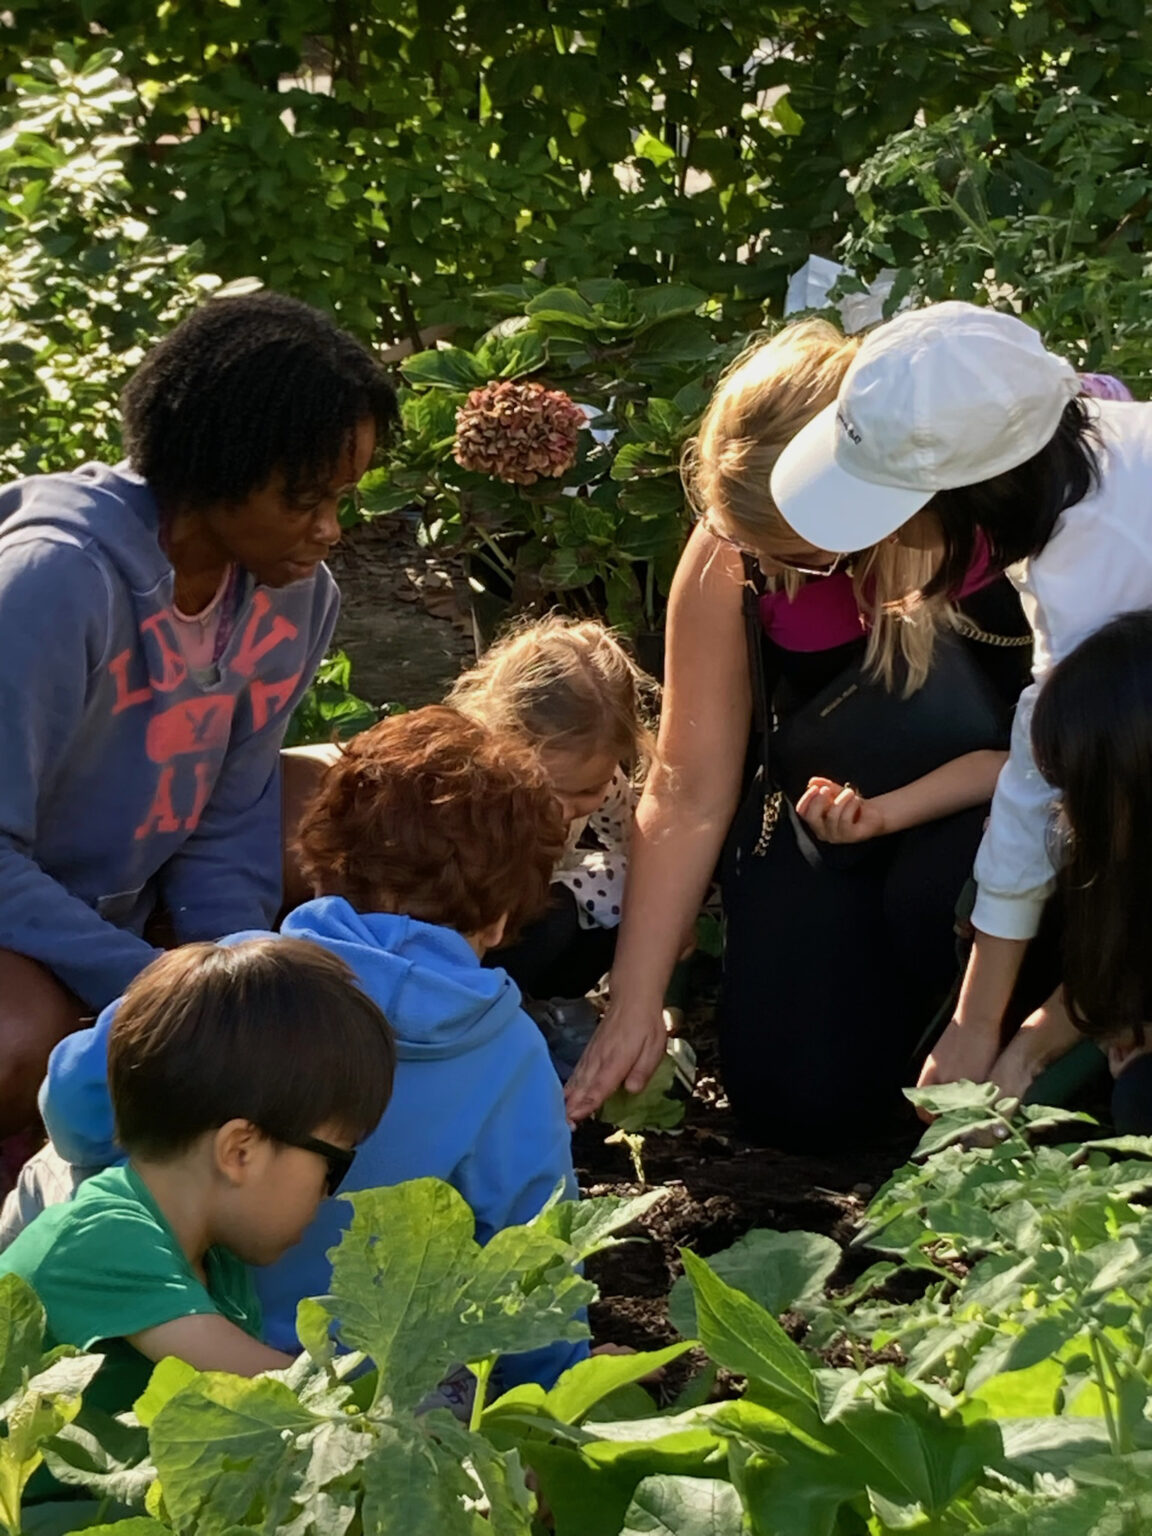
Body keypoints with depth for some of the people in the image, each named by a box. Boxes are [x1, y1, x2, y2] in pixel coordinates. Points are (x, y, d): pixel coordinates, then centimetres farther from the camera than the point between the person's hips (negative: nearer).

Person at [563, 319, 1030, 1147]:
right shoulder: (731, 556, -20)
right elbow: (688, 799, -15)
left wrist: (893, 808, -30)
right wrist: (634, 1009, -14)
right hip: (826, 801, 2)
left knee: (943, 889, -36)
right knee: (800, 1098, -13)